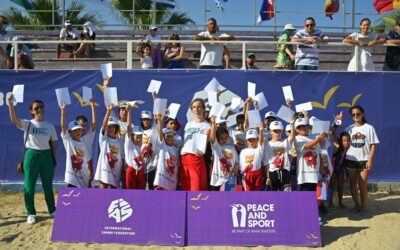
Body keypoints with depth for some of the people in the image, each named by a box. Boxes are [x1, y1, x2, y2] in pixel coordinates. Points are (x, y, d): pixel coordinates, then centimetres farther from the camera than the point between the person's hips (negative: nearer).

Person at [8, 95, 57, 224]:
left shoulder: (50, 126, 5)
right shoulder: (28, 124, -1)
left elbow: (53, 143, 8)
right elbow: (14, 120, -21)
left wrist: (54, 159, 3)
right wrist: (10, 104, -33)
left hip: (46, 156, 1)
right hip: (31, 155, -1)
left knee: (48, 185, 12)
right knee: (29, 186, 1)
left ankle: (52, 210, 27)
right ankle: (31, 213, 15)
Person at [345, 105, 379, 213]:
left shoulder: (369, 128, -2)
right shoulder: (349, 129, 7)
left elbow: (373, 145, -4)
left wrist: (370, 160, -11)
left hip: (364, 160, -3)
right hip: (351, 160, 3)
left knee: (362, 185, 0)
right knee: (353, 184, 8)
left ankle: (363, 205, 14)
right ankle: (356, 205, 22)